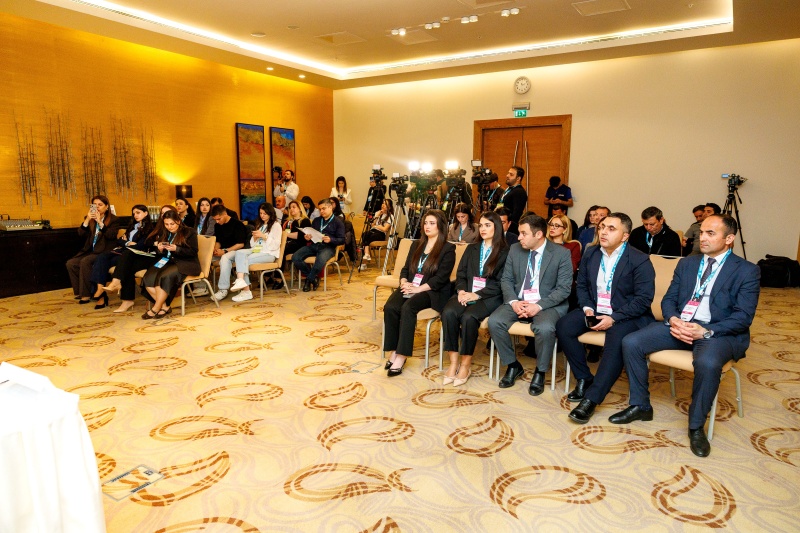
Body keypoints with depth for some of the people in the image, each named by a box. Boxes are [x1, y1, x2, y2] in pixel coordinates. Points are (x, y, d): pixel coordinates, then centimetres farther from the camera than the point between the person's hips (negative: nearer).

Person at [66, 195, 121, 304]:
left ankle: (86, 294, -20)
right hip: (89, 251, 6)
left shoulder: (113, 220, 2)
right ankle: (79, 292, -4)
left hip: (104, 252, -6)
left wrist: (100, 222, -18)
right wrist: (87, 220, -11)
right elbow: (80, 233, 2)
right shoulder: (89, 218, 15)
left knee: (85, 262, -29)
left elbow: (111, 235, -14)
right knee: (70, 263, -15)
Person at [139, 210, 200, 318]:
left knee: (165, 276, -34)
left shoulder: (189, 232, 3)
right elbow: (158, 254, 20)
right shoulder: (163, 234, 20)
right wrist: (159, 249, -4)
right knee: (148, 278, -23)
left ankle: (156, 309, -23)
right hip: (167, 261, 6)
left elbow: (193, 252, -7)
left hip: (185, 264, -6)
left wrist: (176, 249, -20)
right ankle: (165, 306, -18)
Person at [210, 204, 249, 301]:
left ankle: (223, 289, -35)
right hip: (222, 251, 7)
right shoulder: (217, 226, 10)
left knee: (225, 258, -39)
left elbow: (241, 244, -15)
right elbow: (217, 241, 18)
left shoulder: (237, 225, -12)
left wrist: (225, 251, -20)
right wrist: (216, 249, -6)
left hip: (236, 250, -7)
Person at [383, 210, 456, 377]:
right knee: (390, 307, -25)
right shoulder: (416, 244, 20)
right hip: (410, 288, 6)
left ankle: (402, 355, -30)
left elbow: (441, 278, -10)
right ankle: (394, 351, -18)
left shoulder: (448, 249, 0)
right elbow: (405, 269, 17)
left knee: (407, 307, -34)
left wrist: (418, 289, -19)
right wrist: (404, 282, -5)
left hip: (432, 292, -5)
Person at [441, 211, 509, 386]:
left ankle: (465, 364, -17)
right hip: (467, 293, 4)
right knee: (448, 312, -27)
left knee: (468, 317, -33)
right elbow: (461, 274, 13)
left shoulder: (505, 252, 4)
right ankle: (453, 362, -20)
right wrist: (461, 291, -8)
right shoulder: (471, 248, 21)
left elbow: (500, 283, -5)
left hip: (489, 297, -4)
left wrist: (476, 295, -16)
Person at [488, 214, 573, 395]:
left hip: (548, 304, -4)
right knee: (494, 321, -23)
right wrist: (513, 302, -12)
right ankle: (513, 365, 0)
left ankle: (540, 372, -7)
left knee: (545, 328, -35)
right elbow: (506, 280, 7)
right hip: (518, 301, 4)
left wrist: (539, 306, -21)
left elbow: (564, 288, -9)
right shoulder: (515, 250, 5)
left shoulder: (561, 253, -6)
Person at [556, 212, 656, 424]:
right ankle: (584, 378, -1)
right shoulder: (590, 254, 6)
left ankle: (591, 399, -28)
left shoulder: (639, 260, -10)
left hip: (625, 314, -5)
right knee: (563, 327, -18)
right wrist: (587, 308, -8)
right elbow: (582, 285, 12)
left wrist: (614, 318, -23)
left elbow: (644, 298, -15)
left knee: (616, 343, -34)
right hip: (595, 310, 5)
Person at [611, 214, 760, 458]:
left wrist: (706, 331, -23)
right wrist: (673, 319, -12)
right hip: (679, 324, 5)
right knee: (630, 343, -15)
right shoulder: (687, 263, 14)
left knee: (707, 363, -38)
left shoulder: (747, 271, -1)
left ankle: (696, 426, -12)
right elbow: (668, 299, 11)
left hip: (718, 332, -5)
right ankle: (640, 406, 3)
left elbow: (743, 317, -9)